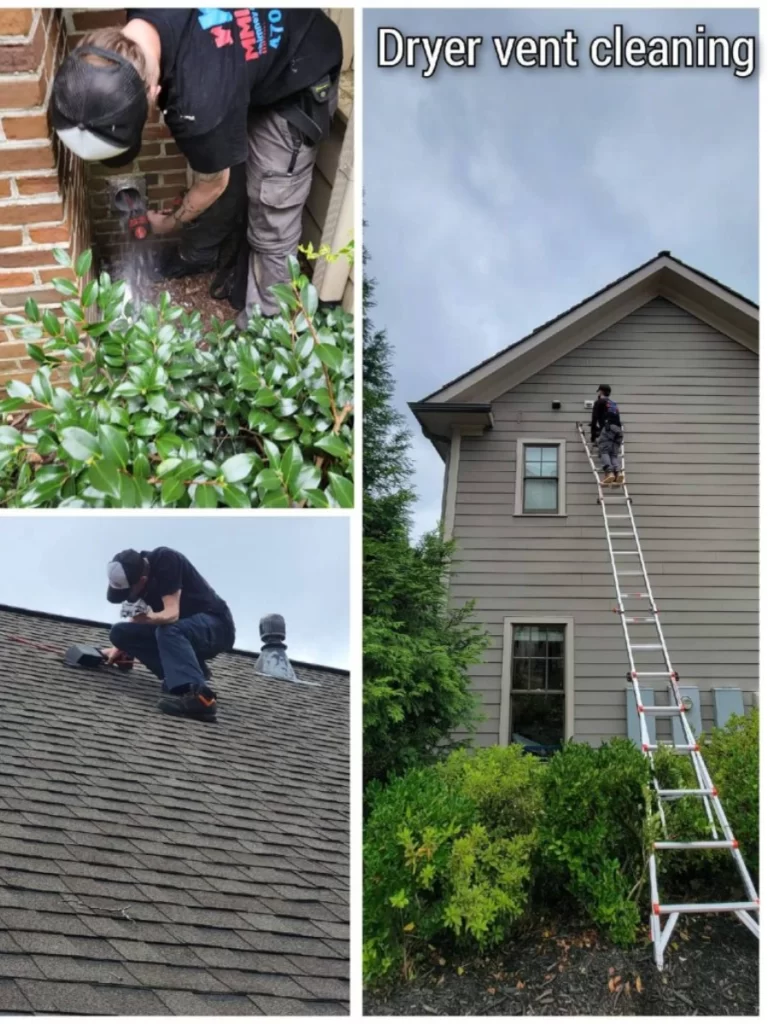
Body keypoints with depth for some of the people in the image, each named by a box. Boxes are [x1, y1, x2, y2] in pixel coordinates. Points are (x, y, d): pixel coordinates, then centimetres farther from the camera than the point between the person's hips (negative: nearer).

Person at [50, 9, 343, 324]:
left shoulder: (200, 100, -42)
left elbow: (212, 185, -19)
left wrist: (169, 223, 1)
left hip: (298, 86, -7)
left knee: (271, 220, -5)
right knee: (217, 164, 21)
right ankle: (199, 256, 45)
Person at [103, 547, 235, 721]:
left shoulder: (166, 561, -22)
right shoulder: (134, 574, -2)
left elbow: (171, 615, -26)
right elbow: (139, 617, 15)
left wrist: (150, 618, -37)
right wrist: (120, 647, 13)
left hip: (215, 627, -8)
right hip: (178, 633, 8)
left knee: (167, 630, -36)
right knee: (120, 632, -7)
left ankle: (198, 695, -50)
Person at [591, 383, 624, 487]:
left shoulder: (599, 402, 15)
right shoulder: (614, 404, 35)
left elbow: (594, 420, 9)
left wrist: (593, 437, 12)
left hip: (607, 428, -6)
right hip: (618, 430, 6)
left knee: (603, 451, -10)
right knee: (615, 454, 3)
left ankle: (609, 473, -32)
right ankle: (619, 472, -23)